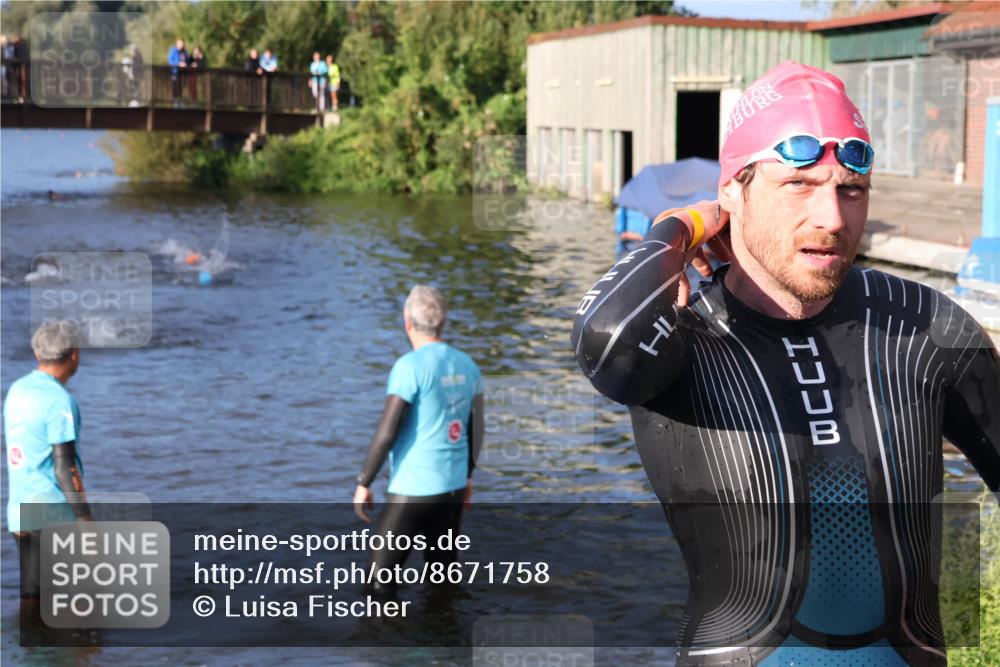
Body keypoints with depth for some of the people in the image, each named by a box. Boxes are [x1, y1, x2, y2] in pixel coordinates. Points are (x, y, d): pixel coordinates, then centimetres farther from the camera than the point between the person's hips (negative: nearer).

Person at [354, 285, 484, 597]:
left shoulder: (410, 366, -15)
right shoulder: (467, 365, 6)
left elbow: (386, 433, -17)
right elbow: (476, 429, 13)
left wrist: (363, 483, -8)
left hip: (413, 490, -7)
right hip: (454, 485, 7)